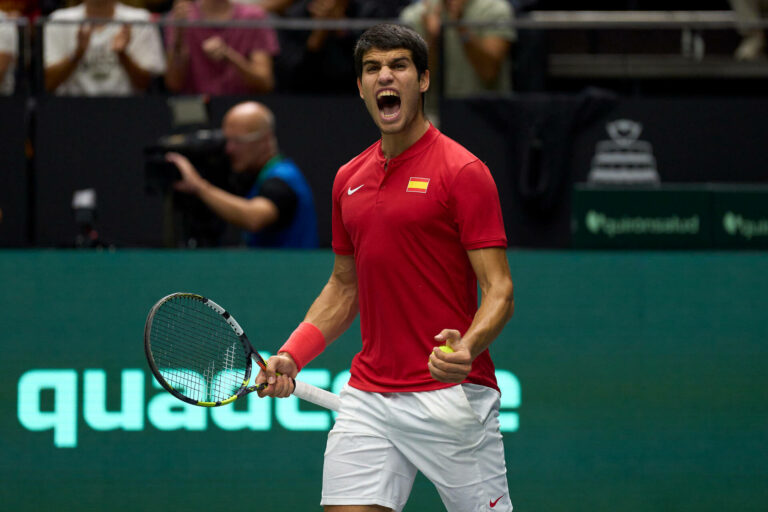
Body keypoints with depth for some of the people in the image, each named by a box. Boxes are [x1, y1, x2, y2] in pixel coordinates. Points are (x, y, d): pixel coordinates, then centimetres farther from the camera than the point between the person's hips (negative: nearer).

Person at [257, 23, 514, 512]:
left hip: (451, 395, -5)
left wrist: (467, 348, -30)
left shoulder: (463, 172, -7)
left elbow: (499, 290, -11)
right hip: (369, 395, 5)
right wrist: (291, 356, 10)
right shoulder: (349, 179, 13)